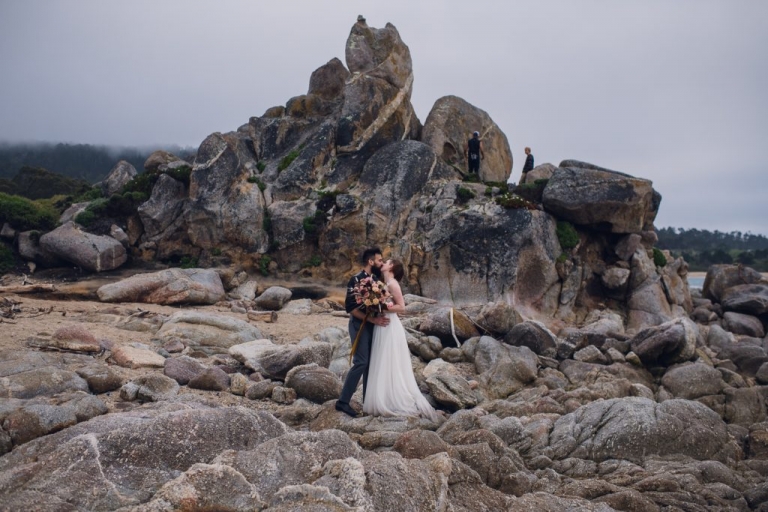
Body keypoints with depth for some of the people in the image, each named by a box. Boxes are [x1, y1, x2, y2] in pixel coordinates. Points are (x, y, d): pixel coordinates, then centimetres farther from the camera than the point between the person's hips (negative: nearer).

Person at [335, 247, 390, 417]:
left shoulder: (376, 279, 8)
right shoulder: (357, 279, -16)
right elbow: (350, 307, -21)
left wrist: (380, 317, -1)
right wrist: (373, 319, -23)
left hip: (372, 326, 8)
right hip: (360, 325, -8)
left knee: (371, 362, 12)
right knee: (361, 362, -11)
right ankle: (343, 401, -4)